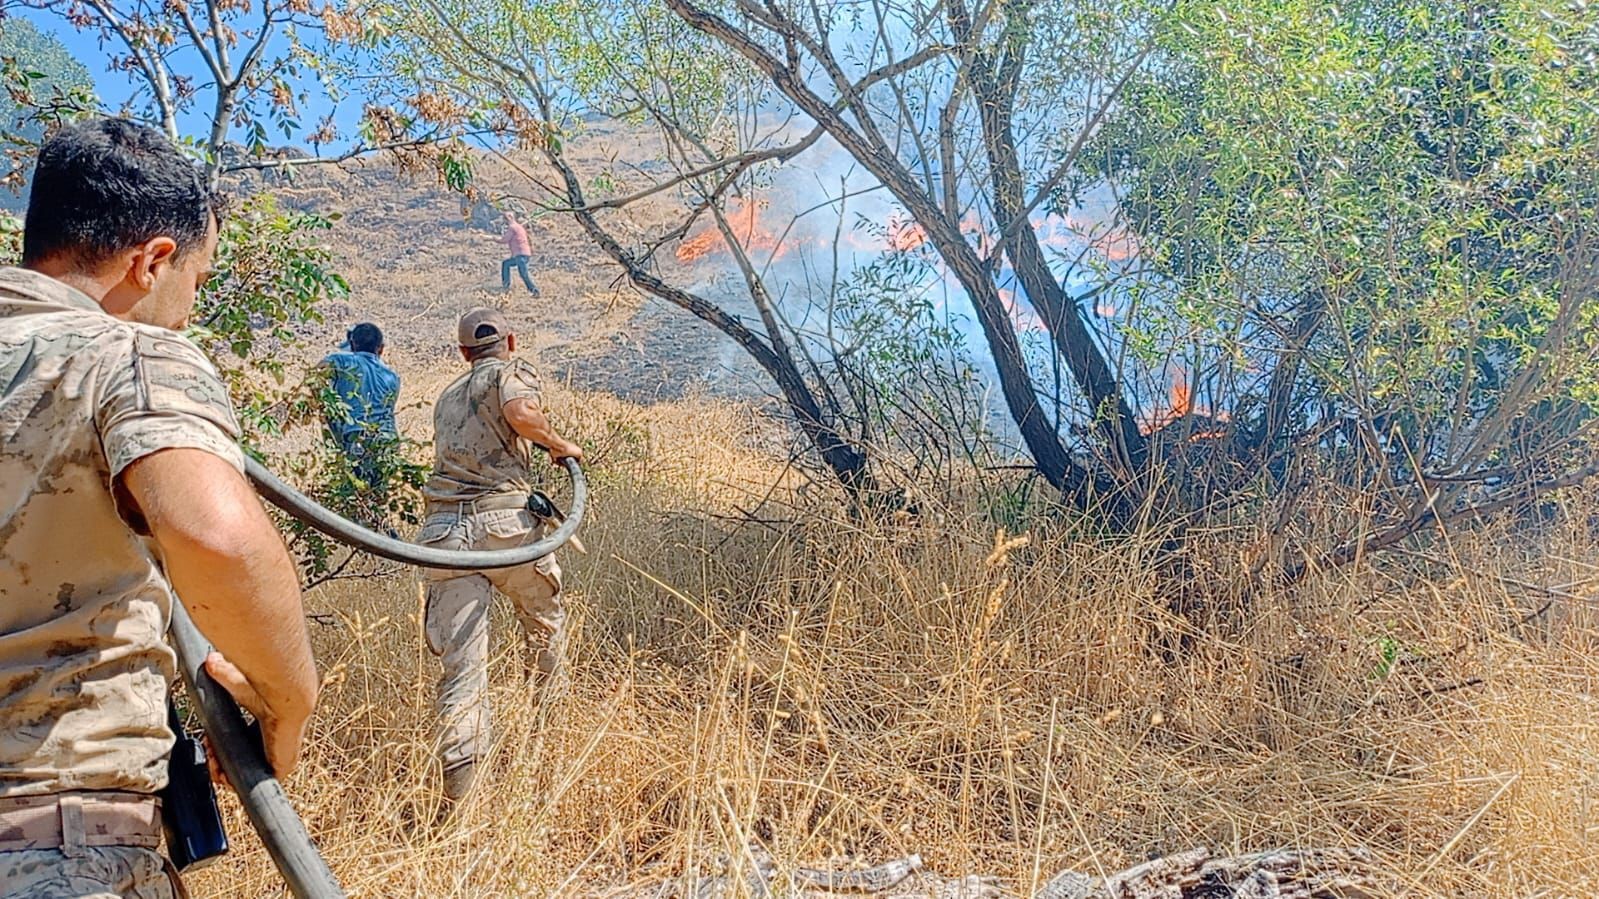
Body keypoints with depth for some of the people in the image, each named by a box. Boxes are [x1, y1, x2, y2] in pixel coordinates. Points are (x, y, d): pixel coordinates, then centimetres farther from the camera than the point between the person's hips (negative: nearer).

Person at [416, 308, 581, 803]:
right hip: (504, 521, -4)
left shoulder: (447, 396, 26)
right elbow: (521, 413, -15)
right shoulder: (513, 372, 7)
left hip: (443, 527, 4)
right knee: (545, 620, 22)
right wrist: (559, 444, 2)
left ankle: (458, 785, -4)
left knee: (461, 663, 2)